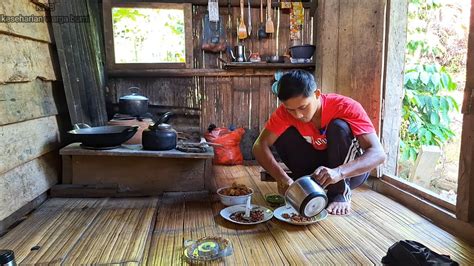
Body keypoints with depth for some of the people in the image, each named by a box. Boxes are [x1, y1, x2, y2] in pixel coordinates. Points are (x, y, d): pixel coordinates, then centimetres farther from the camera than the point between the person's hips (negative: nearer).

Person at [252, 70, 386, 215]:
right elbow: (260, 145, -23)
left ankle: (341, 193, -17)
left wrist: (339, 172, -50)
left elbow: (378, 154, -33)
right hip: (316, 167, 3)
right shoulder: (286, 111, -18)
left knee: (339, 127, -31)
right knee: (282, 135, -22)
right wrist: (282, 177, -39)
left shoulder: (346, 106, -27)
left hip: (352, 169, -2)